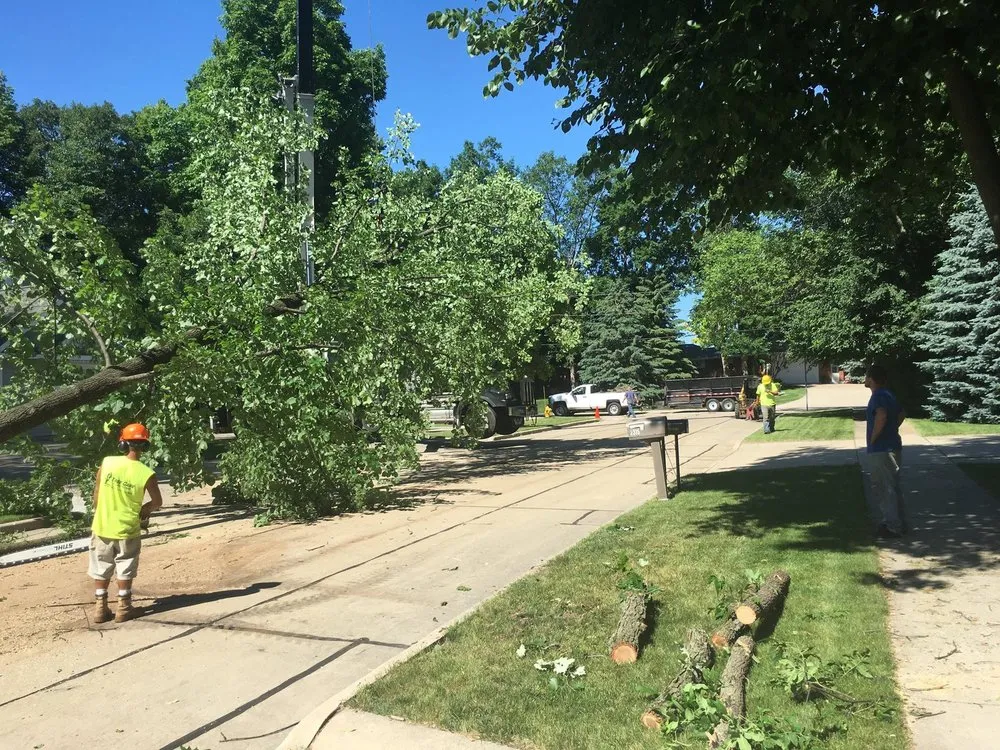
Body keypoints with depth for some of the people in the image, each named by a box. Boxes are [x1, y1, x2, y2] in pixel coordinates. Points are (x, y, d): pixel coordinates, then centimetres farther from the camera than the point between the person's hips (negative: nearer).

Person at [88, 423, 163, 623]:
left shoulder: (107, 463, -12)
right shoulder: (146, 474, -16)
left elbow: (96, 493, -1)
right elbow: (158, 502, -4)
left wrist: (99, 513, 16)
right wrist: (143, 510, 17)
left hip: (102, 527, 2)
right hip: (127, 530, -2)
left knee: (101, 569, 17)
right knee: (125, 570, 13)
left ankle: (100, 608, 23)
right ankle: (123, 607, 18)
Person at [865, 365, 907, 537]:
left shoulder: (878, 396, -18)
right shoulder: (888, 394, 13)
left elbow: (881, 416, -36)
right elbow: (902, 414, 28)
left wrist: (873, 437, -23)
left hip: (881, 450, -10)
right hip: (892, 445, 10)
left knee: (886, 488, -2)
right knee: (892, 487, 17)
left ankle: (893, 527, 4)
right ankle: (897, 522, 26)